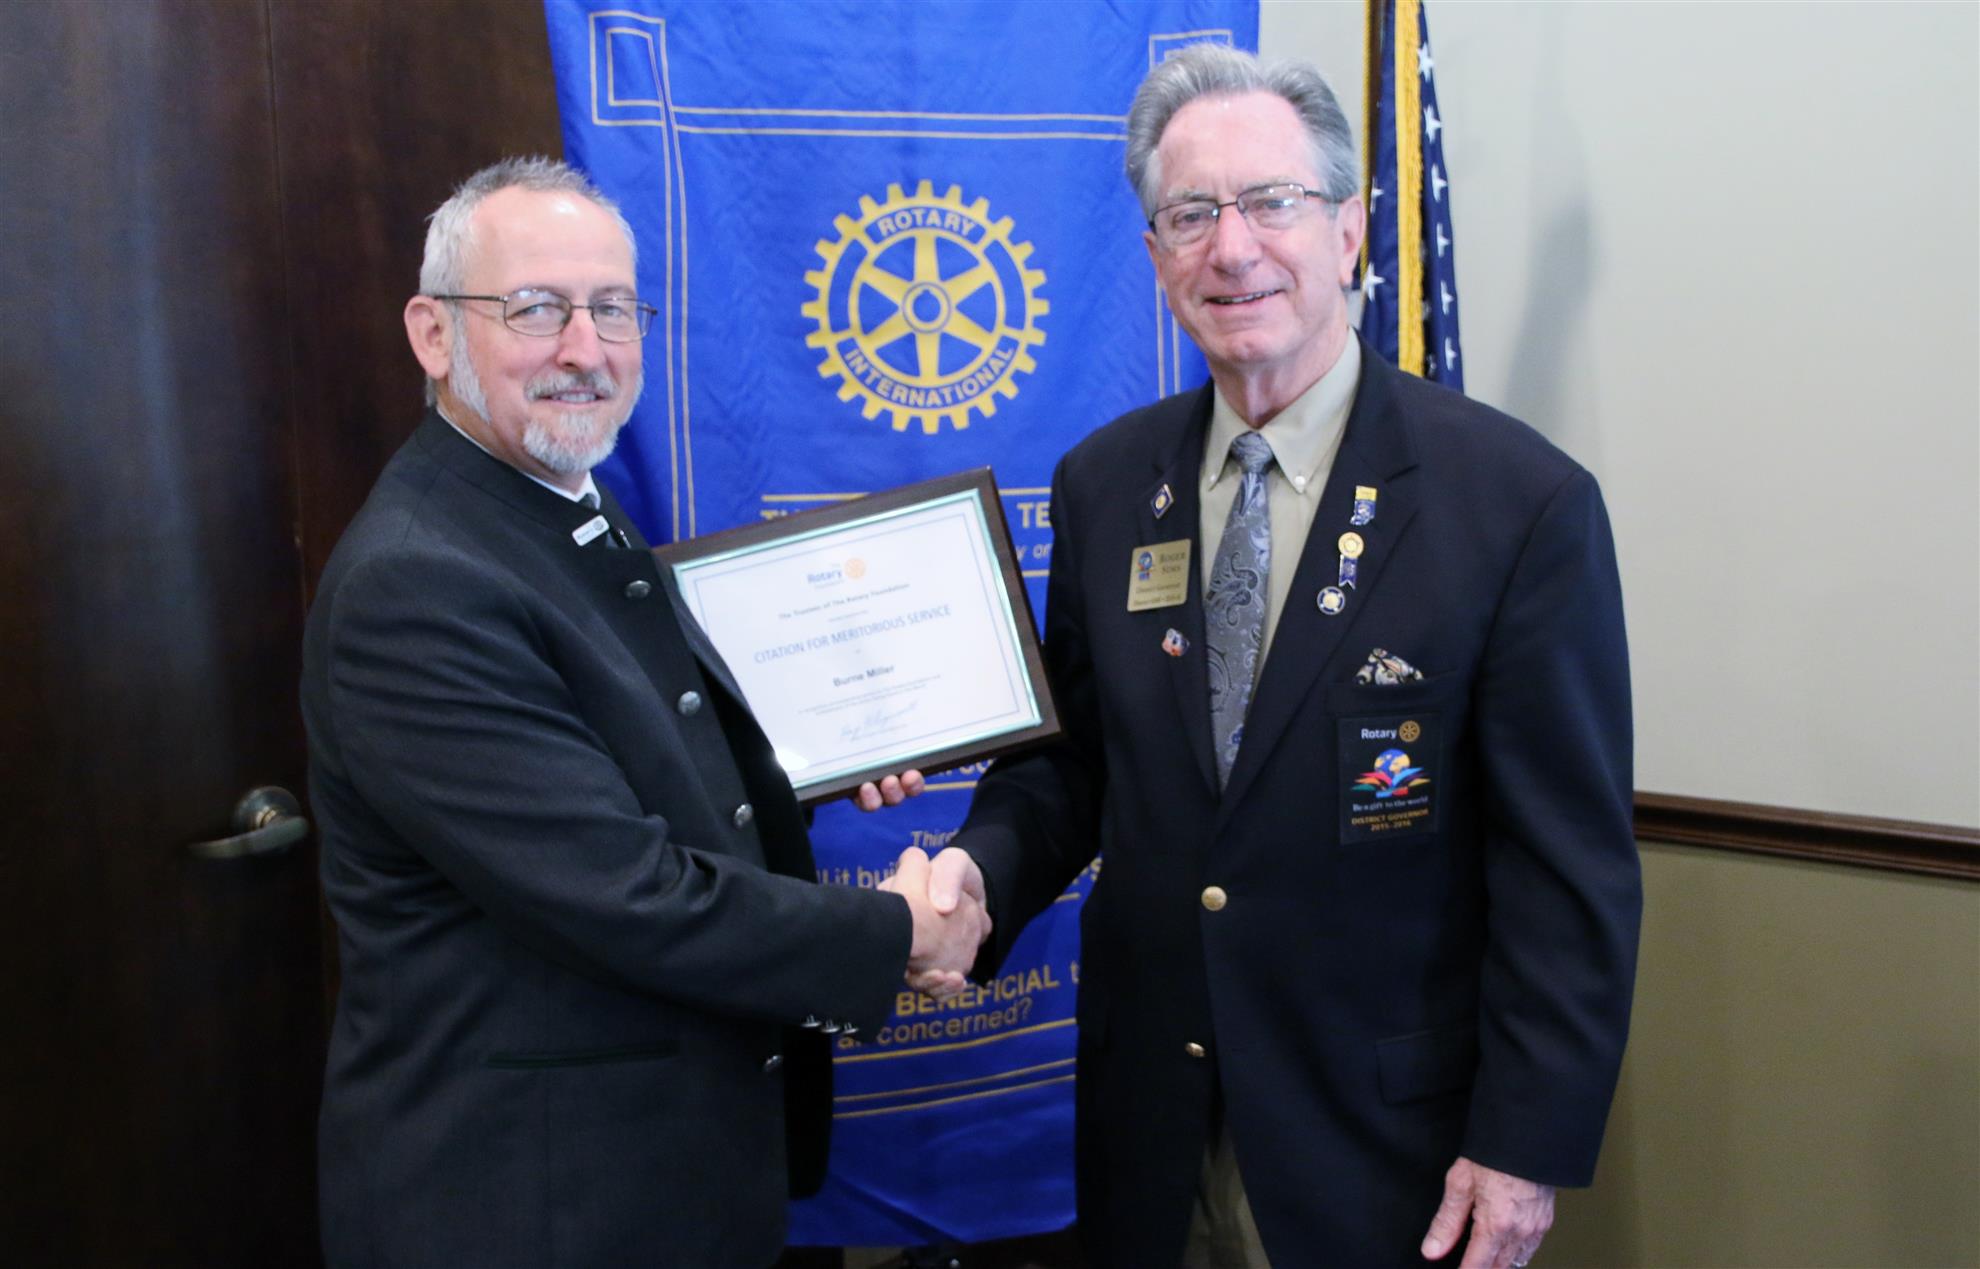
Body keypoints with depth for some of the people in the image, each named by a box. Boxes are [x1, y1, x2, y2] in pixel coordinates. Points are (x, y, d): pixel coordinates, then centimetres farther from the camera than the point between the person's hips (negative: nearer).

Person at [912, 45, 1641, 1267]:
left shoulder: (1523, 501, -14)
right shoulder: (1101, 486, 0)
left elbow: (1570, 867, -12)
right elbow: (1071, 753, 8)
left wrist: (1529, 1144, -12)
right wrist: (983, 869, -11)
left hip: (1383, 1144, -3)